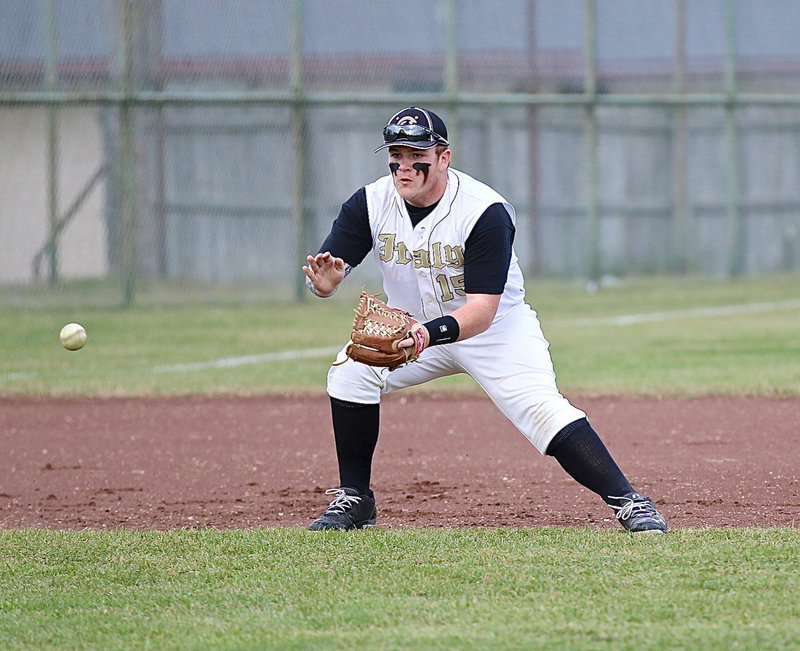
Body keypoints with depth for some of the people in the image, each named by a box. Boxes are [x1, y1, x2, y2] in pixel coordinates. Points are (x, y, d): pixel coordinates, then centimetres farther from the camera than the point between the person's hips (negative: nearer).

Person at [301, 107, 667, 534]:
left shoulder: (485, 212, -26)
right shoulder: (371, 204, -13)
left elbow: (482, 311, -31)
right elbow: (329, 270, -16)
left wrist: (432, 334, -50)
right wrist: (324, 282, -42)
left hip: (496, 328, -4)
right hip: (413, 327, 4)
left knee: (543, 410, -23)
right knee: (351, 371, -18)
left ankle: (627, 502, -20)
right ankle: (354, 499, -3)